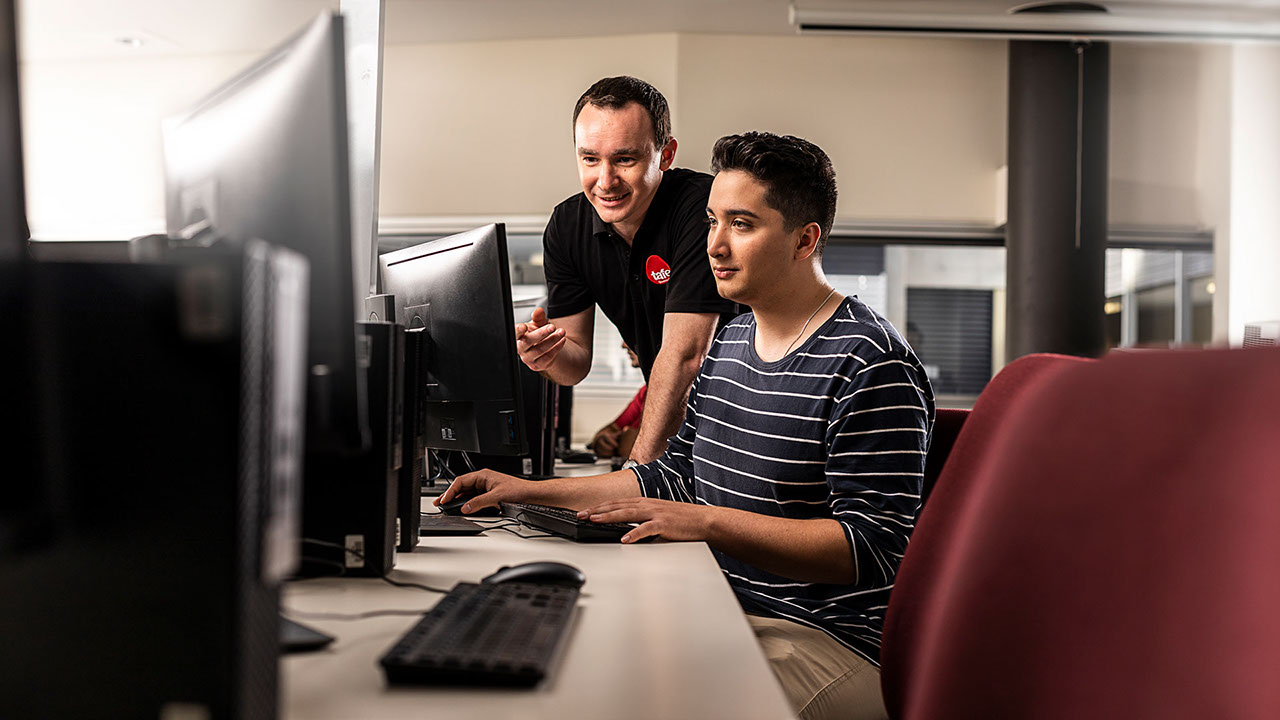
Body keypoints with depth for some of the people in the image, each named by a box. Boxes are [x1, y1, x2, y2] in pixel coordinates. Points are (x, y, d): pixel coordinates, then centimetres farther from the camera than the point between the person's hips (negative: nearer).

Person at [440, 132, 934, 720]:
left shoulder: (871, 367, -15)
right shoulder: (731, 342, 15)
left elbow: (874, 548, -20)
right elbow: (674, 477, 23)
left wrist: (709, 522, -27)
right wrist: (532, 491, 16)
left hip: (831, 641, -8)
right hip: (730, 616, 8)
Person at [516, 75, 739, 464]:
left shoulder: (702, 207, -23)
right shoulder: (566, 226, -3)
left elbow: (685, 354, -25)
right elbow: (577, 360, 1)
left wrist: (640, 465, -27)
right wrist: (547, 355, -23)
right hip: (669, 408, 5)